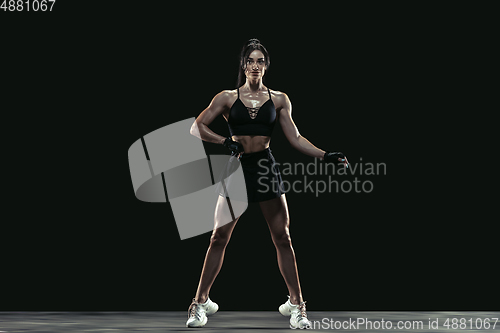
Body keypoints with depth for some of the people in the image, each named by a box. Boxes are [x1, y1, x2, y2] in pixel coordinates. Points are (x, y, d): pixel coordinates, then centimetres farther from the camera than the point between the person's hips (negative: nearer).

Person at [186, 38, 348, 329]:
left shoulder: (279, 99, 8)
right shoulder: (228, 97, 5)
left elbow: (295, 138, 6)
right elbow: (197, 127, 2)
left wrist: (325, 155, -5)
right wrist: (225, 141, -11)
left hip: (267, 168, 1)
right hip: (237, 167, -1)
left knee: (283, 238, 0)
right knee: (219, 238, 0)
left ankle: (296, 305, 6)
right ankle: (201, 302, 10)